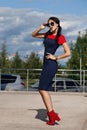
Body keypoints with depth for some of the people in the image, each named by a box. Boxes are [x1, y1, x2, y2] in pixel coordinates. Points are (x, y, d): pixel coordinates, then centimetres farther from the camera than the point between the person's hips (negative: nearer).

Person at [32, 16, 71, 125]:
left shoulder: (60, 37, -5)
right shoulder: (47, 35, 15)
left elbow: (68, 53, -11)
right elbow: (33, 35, 24)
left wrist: (56, 58, -7)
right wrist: (40, 28, 9)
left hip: (51, 64, -8)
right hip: (46, 64, 8)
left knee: (42, 89, -11)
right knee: (45, 90, 7)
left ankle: (51, 114, -8)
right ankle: (52, 115, 10)